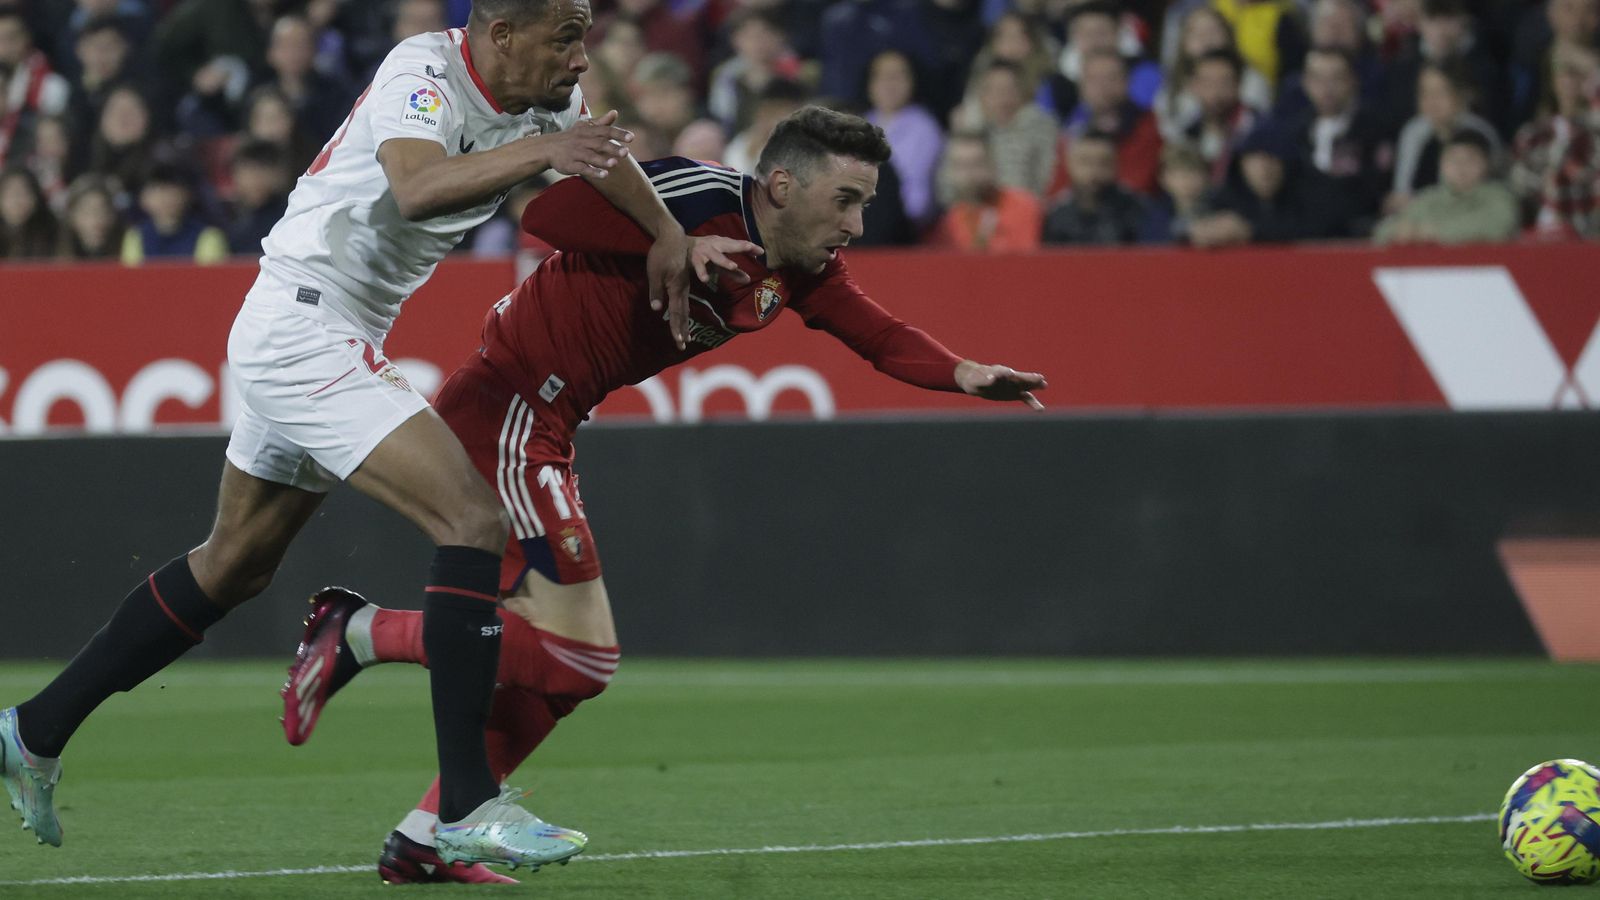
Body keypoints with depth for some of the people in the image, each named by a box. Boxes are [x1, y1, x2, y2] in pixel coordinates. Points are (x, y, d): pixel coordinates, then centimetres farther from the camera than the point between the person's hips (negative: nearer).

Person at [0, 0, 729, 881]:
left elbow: (601, 152, 22)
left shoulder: (545, 99, 3)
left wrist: (670, 236, 12)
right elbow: (415, 187, -39)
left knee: (233, 566, 20)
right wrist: (535, 151, -50)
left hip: (313, 341, 10)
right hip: (302, 327, -10)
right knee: (476, 523, -18)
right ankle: (467, 808, -18)